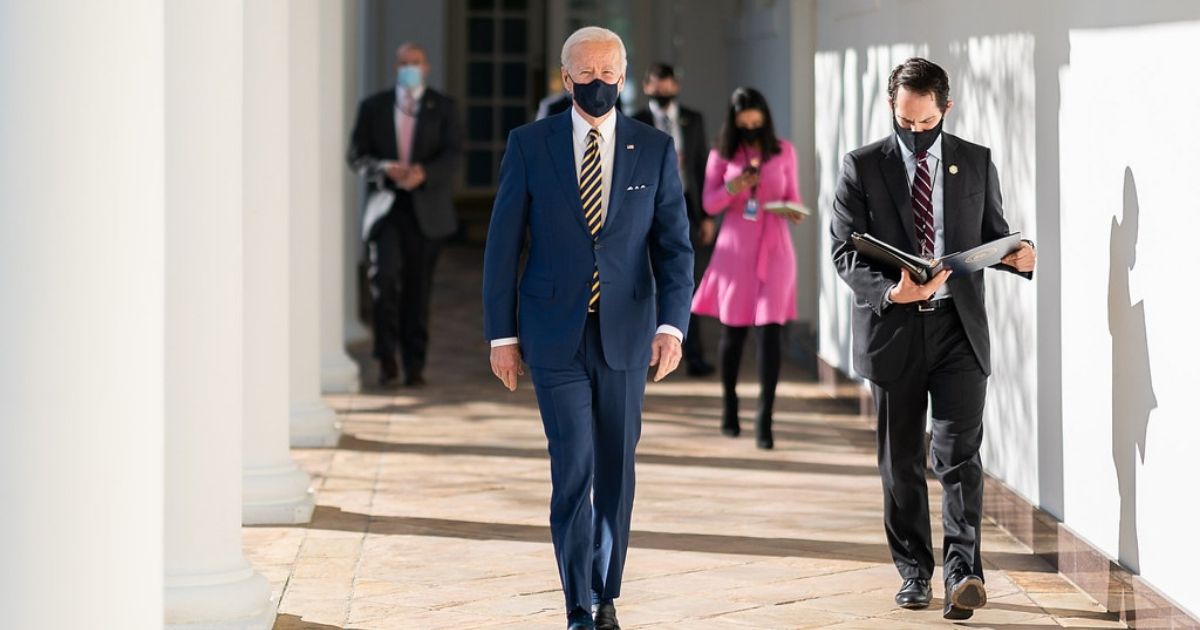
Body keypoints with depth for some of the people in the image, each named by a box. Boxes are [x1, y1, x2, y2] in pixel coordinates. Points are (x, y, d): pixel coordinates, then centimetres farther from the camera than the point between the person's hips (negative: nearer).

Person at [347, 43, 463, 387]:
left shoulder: (443, 108, 7)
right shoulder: (373, 107, 10)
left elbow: (452, 155, -4)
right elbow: (356, 155, 5)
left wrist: (423, 172, -23)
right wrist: (384, 168, -15)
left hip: (425, 210, 0)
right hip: (386, 205, 0)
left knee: (418, 287, 4)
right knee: (385, 275, -18)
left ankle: (414, 364, 12)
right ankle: (386, 356, -7)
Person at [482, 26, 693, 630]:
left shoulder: (654, 149, 2)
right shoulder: (529, 144, 0)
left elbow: (675, 246, 1)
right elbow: (502, 245, 2)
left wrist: (671, 325, -12)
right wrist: (501, 335, -2)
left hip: (625, 332, 2)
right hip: (555, 332, -2)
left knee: (615, 469, 10)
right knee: (573, 468, -8)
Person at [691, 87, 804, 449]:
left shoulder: (783, 151, 5)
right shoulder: (722, 154, 4)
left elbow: (793, 197, 12)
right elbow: (709, 204, 2)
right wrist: (732, 189, -17)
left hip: (774, 247, -1)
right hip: (735, 247, 1)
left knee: (770, 329, -11)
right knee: (733, 329, 7)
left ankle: (765, 419, -12)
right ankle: (729, 407, 27)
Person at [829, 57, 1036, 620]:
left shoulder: (976, 163, 7)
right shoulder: (862, 168, 1)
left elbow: (993, 236, 13)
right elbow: (845, 251, -5)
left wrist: (1019, 257, -11)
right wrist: (890, 291, -23)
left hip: (959, 327, 0)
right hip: (891, 329, 0)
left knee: (958, 453, -11)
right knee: (900, 462, 8)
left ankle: (963, 572, -11)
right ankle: (914, 573, 19)